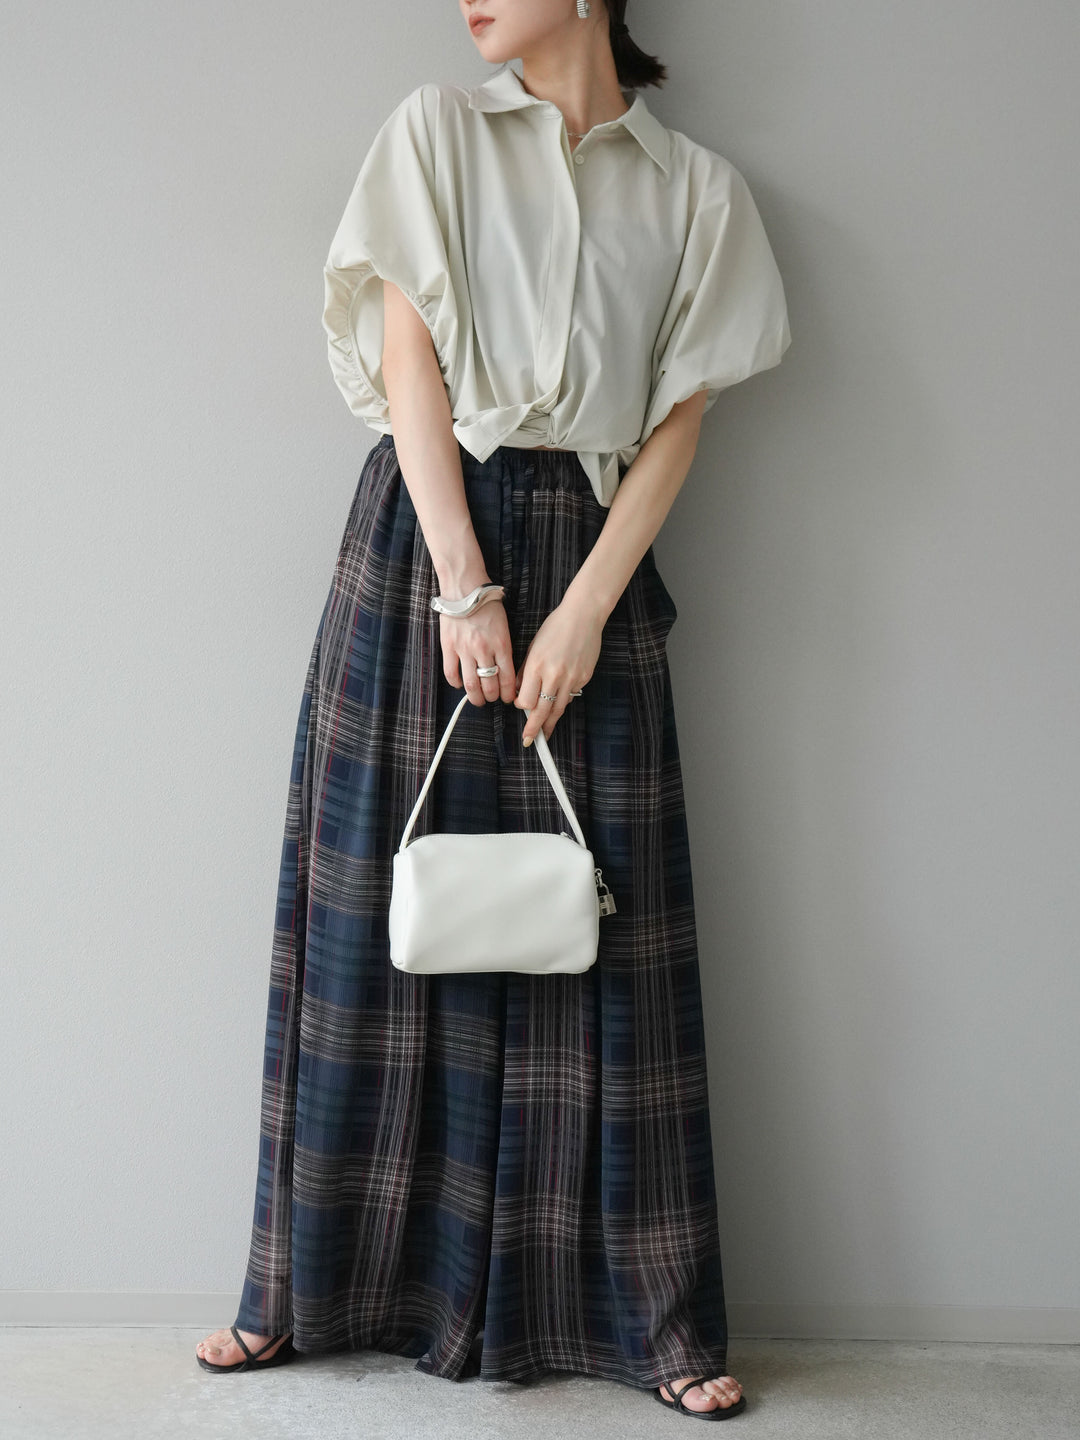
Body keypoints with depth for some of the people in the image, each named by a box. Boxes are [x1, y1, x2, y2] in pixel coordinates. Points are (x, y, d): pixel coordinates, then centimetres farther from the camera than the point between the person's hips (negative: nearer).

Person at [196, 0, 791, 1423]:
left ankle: (646, 1316, 11)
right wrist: (465, 590, -11)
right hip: (426, 527, 0)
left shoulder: (695, 187, 8)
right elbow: (408, 361, -2)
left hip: (592, 553, 0)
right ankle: (311, 1286, 18)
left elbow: (681, 419, 2)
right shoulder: (433, 132, 7)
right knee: (373, 903, 3)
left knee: (601, 921, 0)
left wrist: (583, 612, -9)